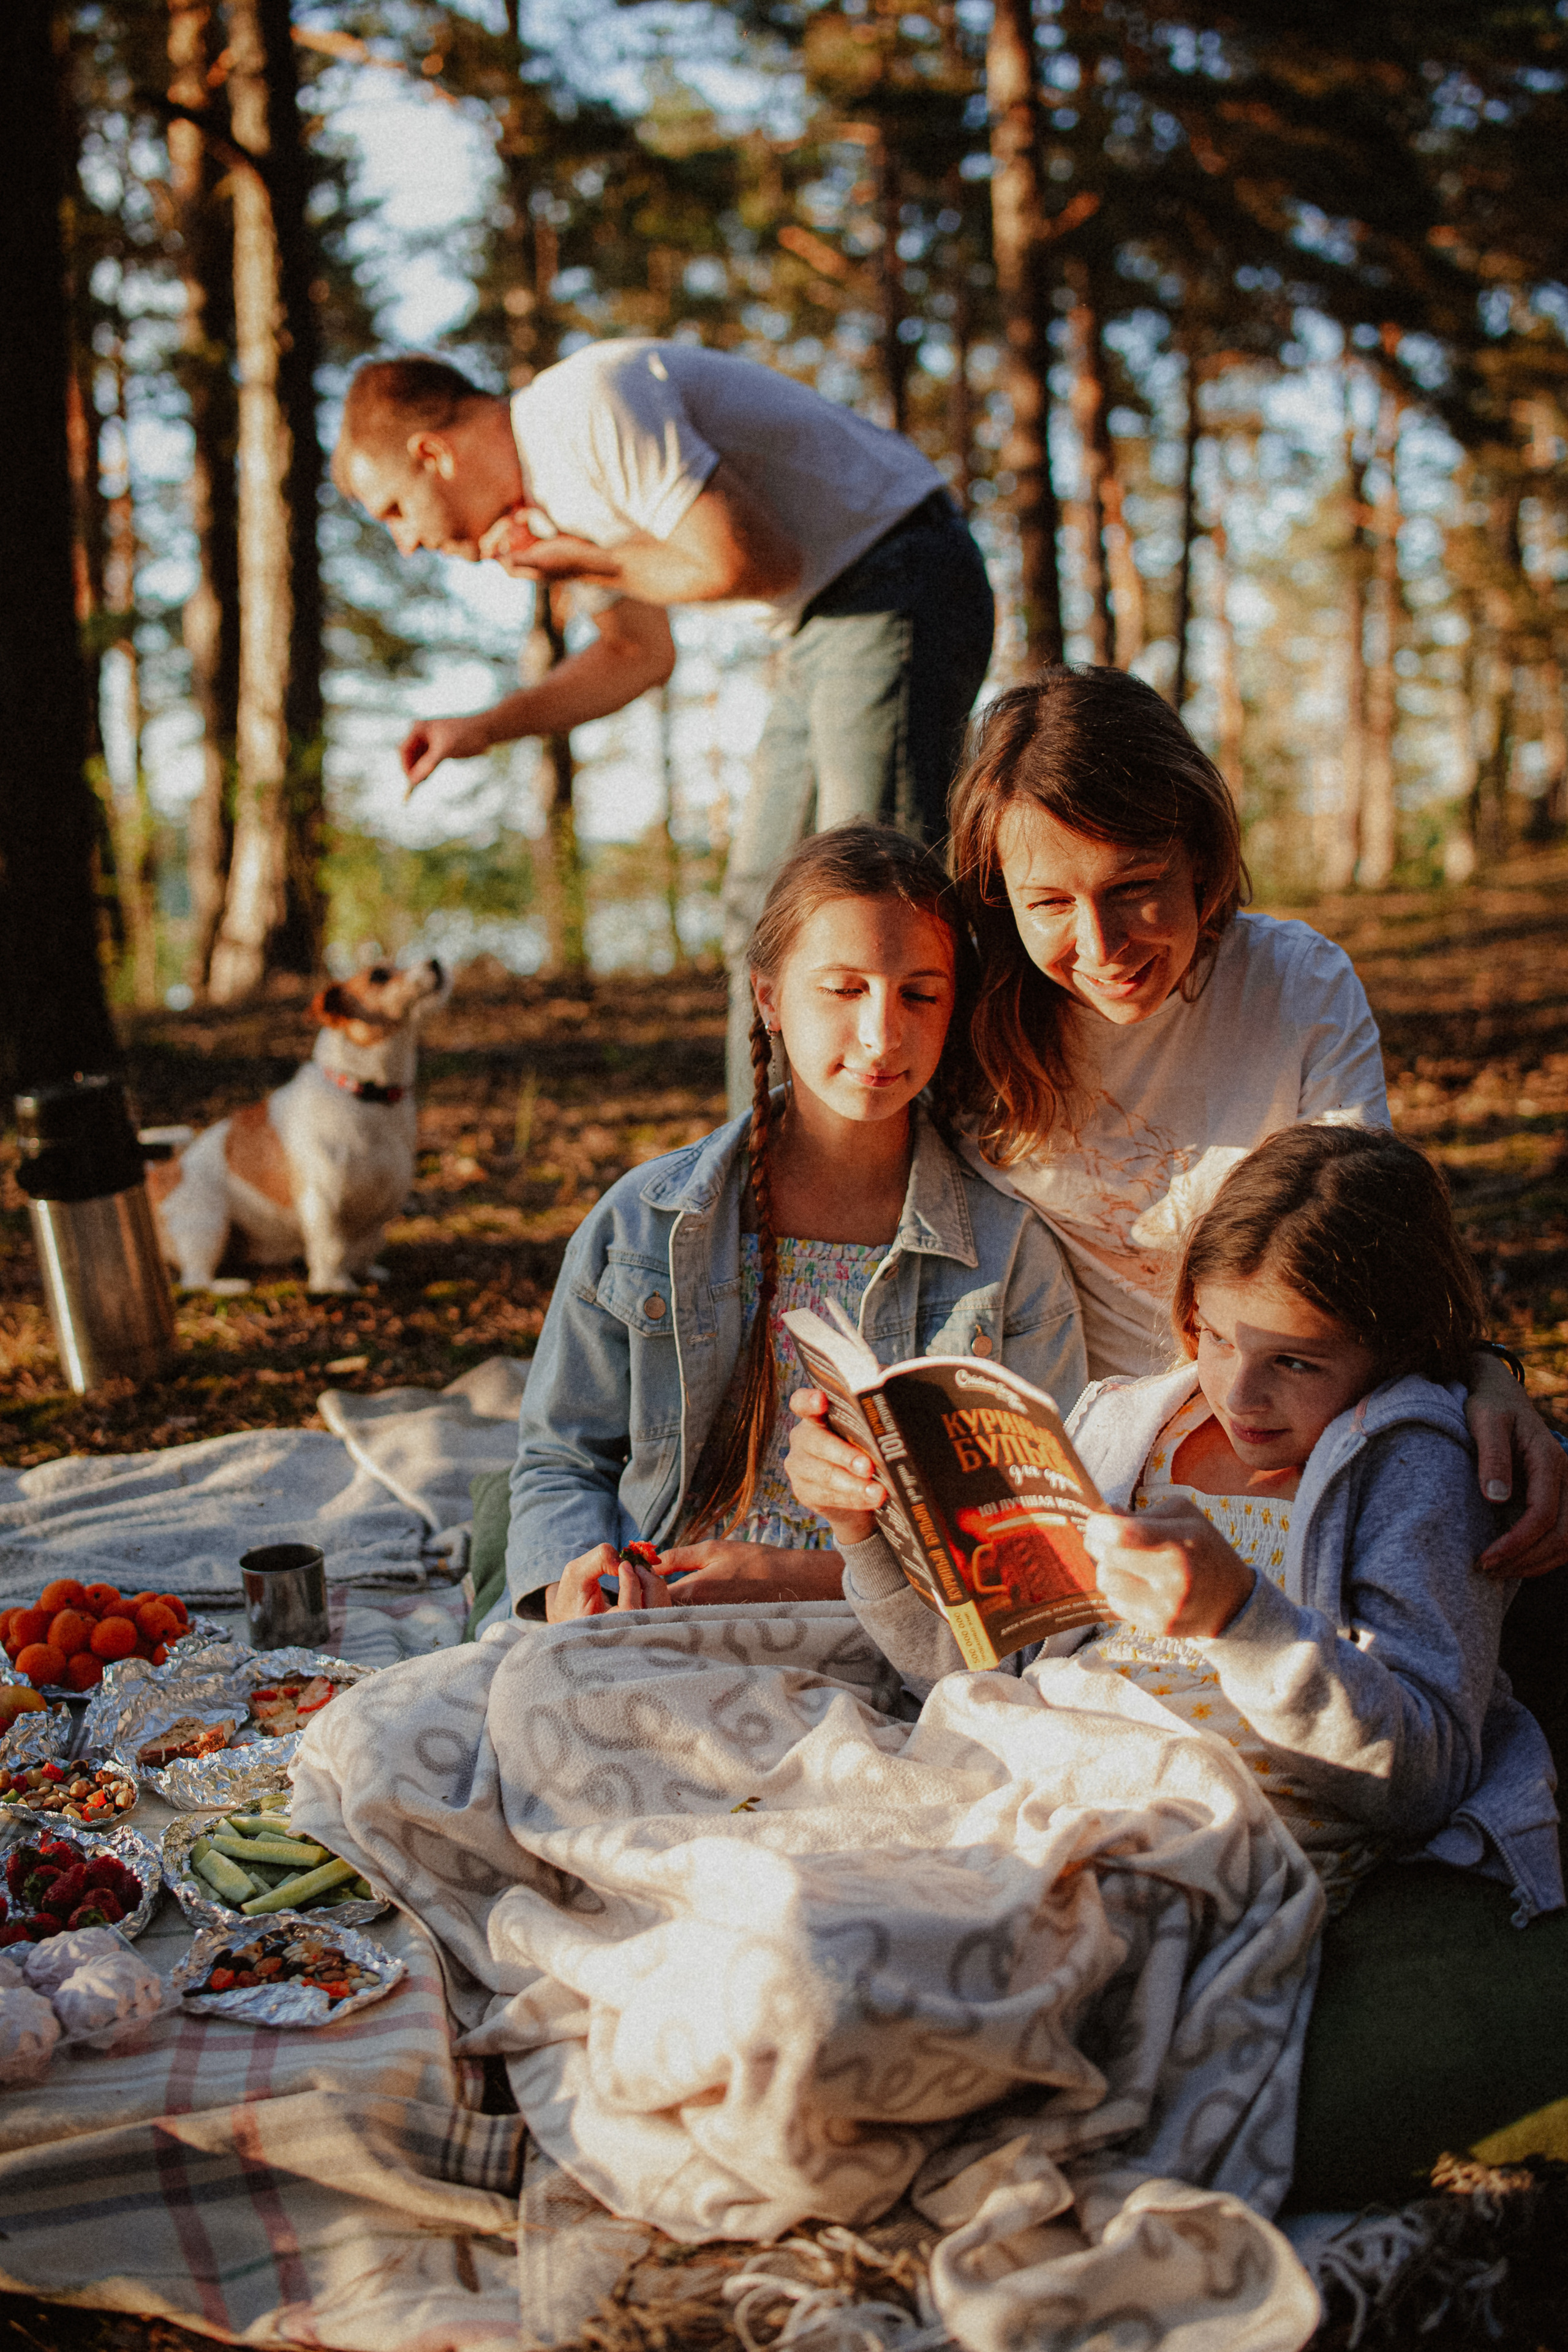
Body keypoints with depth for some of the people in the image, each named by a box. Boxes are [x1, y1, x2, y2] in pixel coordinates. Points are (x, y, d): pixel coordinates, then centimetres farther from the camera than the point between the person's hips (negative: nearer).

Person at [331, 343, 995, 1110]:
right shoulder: (551, 486, 12)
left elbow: (753, 564, -25)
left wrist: (586, 565, -11)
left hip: (898, 589, -10)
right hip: (828, 615, 10)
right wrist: (482, 728, 13)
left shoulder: (593, 406, -19)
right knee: (760, 907, 10)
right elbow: (638, 652, 23)